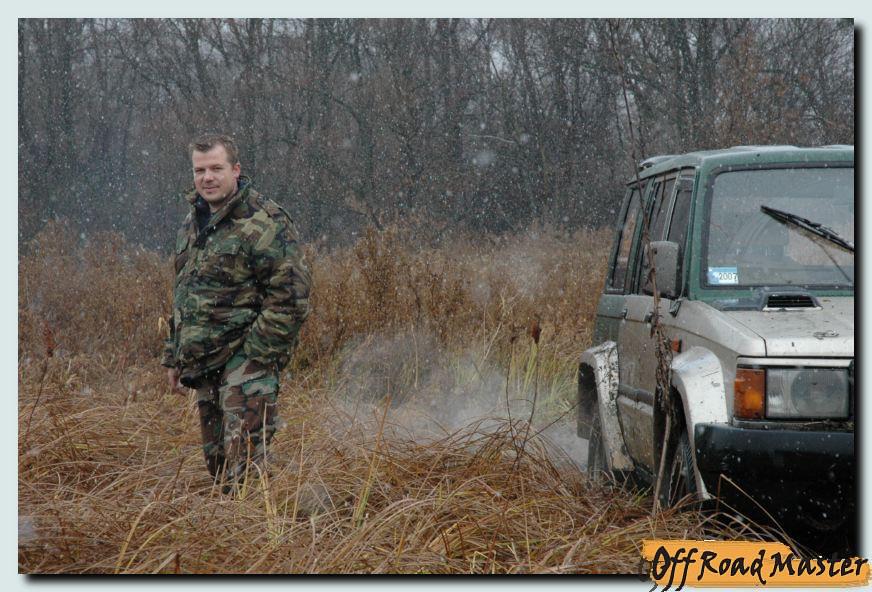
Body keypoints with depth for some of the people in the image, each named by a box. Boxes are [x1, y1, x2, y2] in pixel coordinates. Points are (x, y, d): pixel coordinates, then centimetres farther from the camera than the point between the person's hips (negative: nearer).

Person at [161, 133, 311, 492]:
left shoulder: (264, 223, -12)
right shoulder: (193, 224, 16)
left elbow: (290, 299, -16)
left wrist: (255, 357, -17)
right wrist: (174, 357, 21)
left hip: (246, 361, -8)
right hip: (204, 367, 9)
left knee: (244, 466, -16)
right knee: (216, 460, 13)